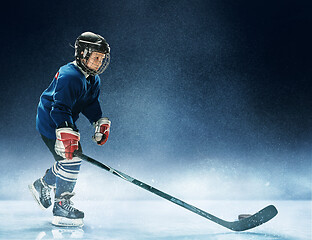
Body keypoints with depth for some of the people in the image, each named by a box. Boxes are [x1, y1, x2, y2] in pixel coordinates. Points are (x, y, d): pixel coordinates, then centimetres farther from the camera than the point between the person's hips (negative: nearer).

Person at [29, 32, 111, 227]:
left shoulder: (93, 80, 4)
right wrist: (67, 134, -42)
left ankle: (42, 186, 38)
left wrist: (101, 122, -5)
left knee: (72, 157, 17)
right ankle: (61, 207, -2)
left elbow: (91, 104, 11)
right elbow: (60, 108, -34)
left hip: (65, 122, 10)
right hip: (51, 124, -10)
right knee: (71, 159, -14)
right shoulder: (70, 76, -26)